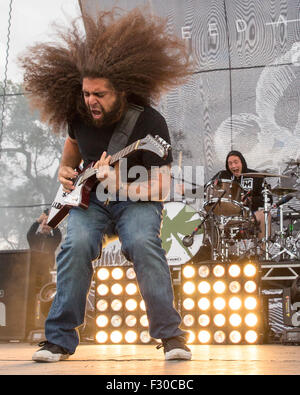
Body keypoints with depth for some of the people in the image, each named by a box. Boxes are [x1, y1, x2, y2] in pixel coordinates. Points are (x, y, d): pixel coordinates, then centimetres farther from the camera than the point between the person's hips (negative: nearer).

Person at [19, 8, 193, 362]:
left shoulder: (150, 123, -19)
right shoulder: (79, 115, -4)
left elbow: (163, 188, -17)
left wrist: (118, 185, -30)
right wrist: (66, 170, 1)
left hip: (136, 199, -3)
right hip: (89, 199, 3)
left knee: (142, 243, -33)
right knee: (76, 245, -26)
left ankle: (170, 333, -19)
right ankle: (59, 339, -15)